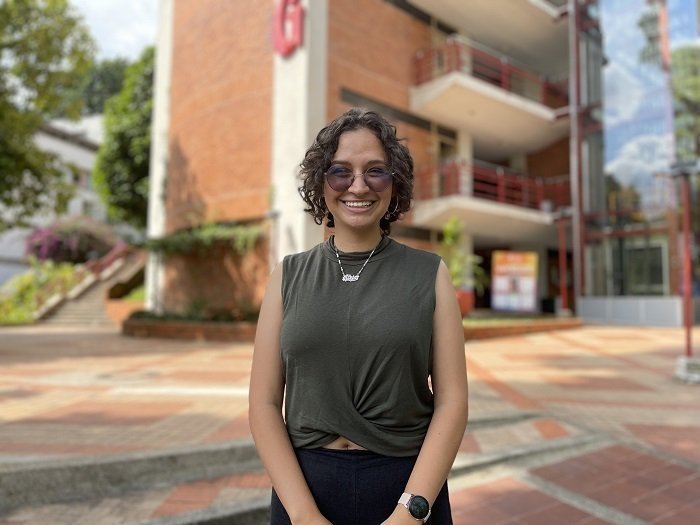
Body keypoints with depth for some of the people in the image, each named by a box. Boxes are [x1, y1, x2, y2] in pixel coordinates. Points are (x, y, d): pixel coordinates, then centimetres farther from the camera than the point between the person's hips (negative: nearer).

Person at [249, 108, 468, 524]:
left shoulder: (430, 274, -4)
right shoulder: (289, 276, -1)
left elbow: (452, 401, -6)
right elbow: (264, 402, -4)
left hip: (407, 487, 0)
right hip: (306, 485, 1)